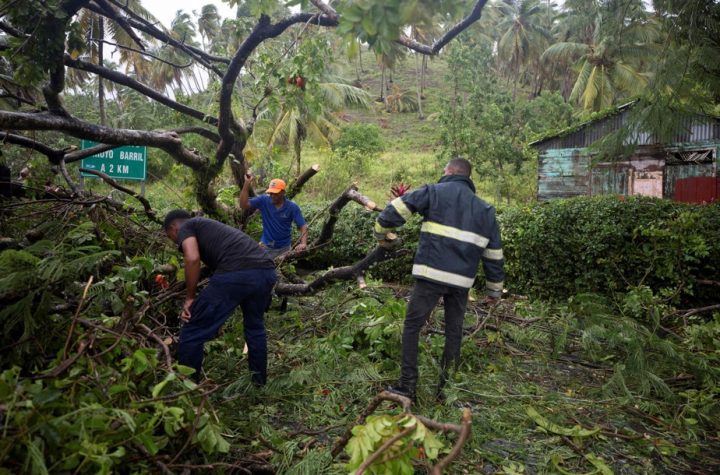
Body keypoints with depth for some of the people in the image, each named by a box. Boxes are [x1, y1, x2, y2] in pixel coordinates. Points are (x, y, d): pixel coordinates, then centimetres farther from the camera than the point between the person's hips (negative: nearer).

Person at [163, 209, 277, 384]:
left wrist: (190, 297, 7)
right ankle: (259, 378, 45)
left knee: (192, 332, 9)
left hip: (236, 273, -8)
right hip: (267, 271, 9)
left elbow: (193, 259, -5)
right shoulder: (209, 226, 39)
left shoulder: (185, 228, 17)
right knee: (255, 325, 33)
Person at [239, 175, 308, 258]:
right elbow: (243, 205, -15)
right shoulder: (264, 200, -9)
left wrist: (303, 243, -32)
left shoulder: (292, 207, -12)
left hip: (284, 248, 0)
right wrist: (247, 184, -25)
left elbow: (303, 226, -14)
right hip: (265, 246, 0)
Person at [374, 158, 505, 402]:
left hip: (431, 275, -4)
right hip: (462, 281, 4)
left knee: (412, 326, 6)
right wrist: (494, 289, 21)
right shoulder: (485, 209, 15)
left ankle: (407, 385, 5)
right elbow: (494, 253, 15)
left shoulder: (435, 192, 3)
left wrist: (381, 233, 13)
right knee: (454, 332, 15)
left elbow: (397, 209, -4)